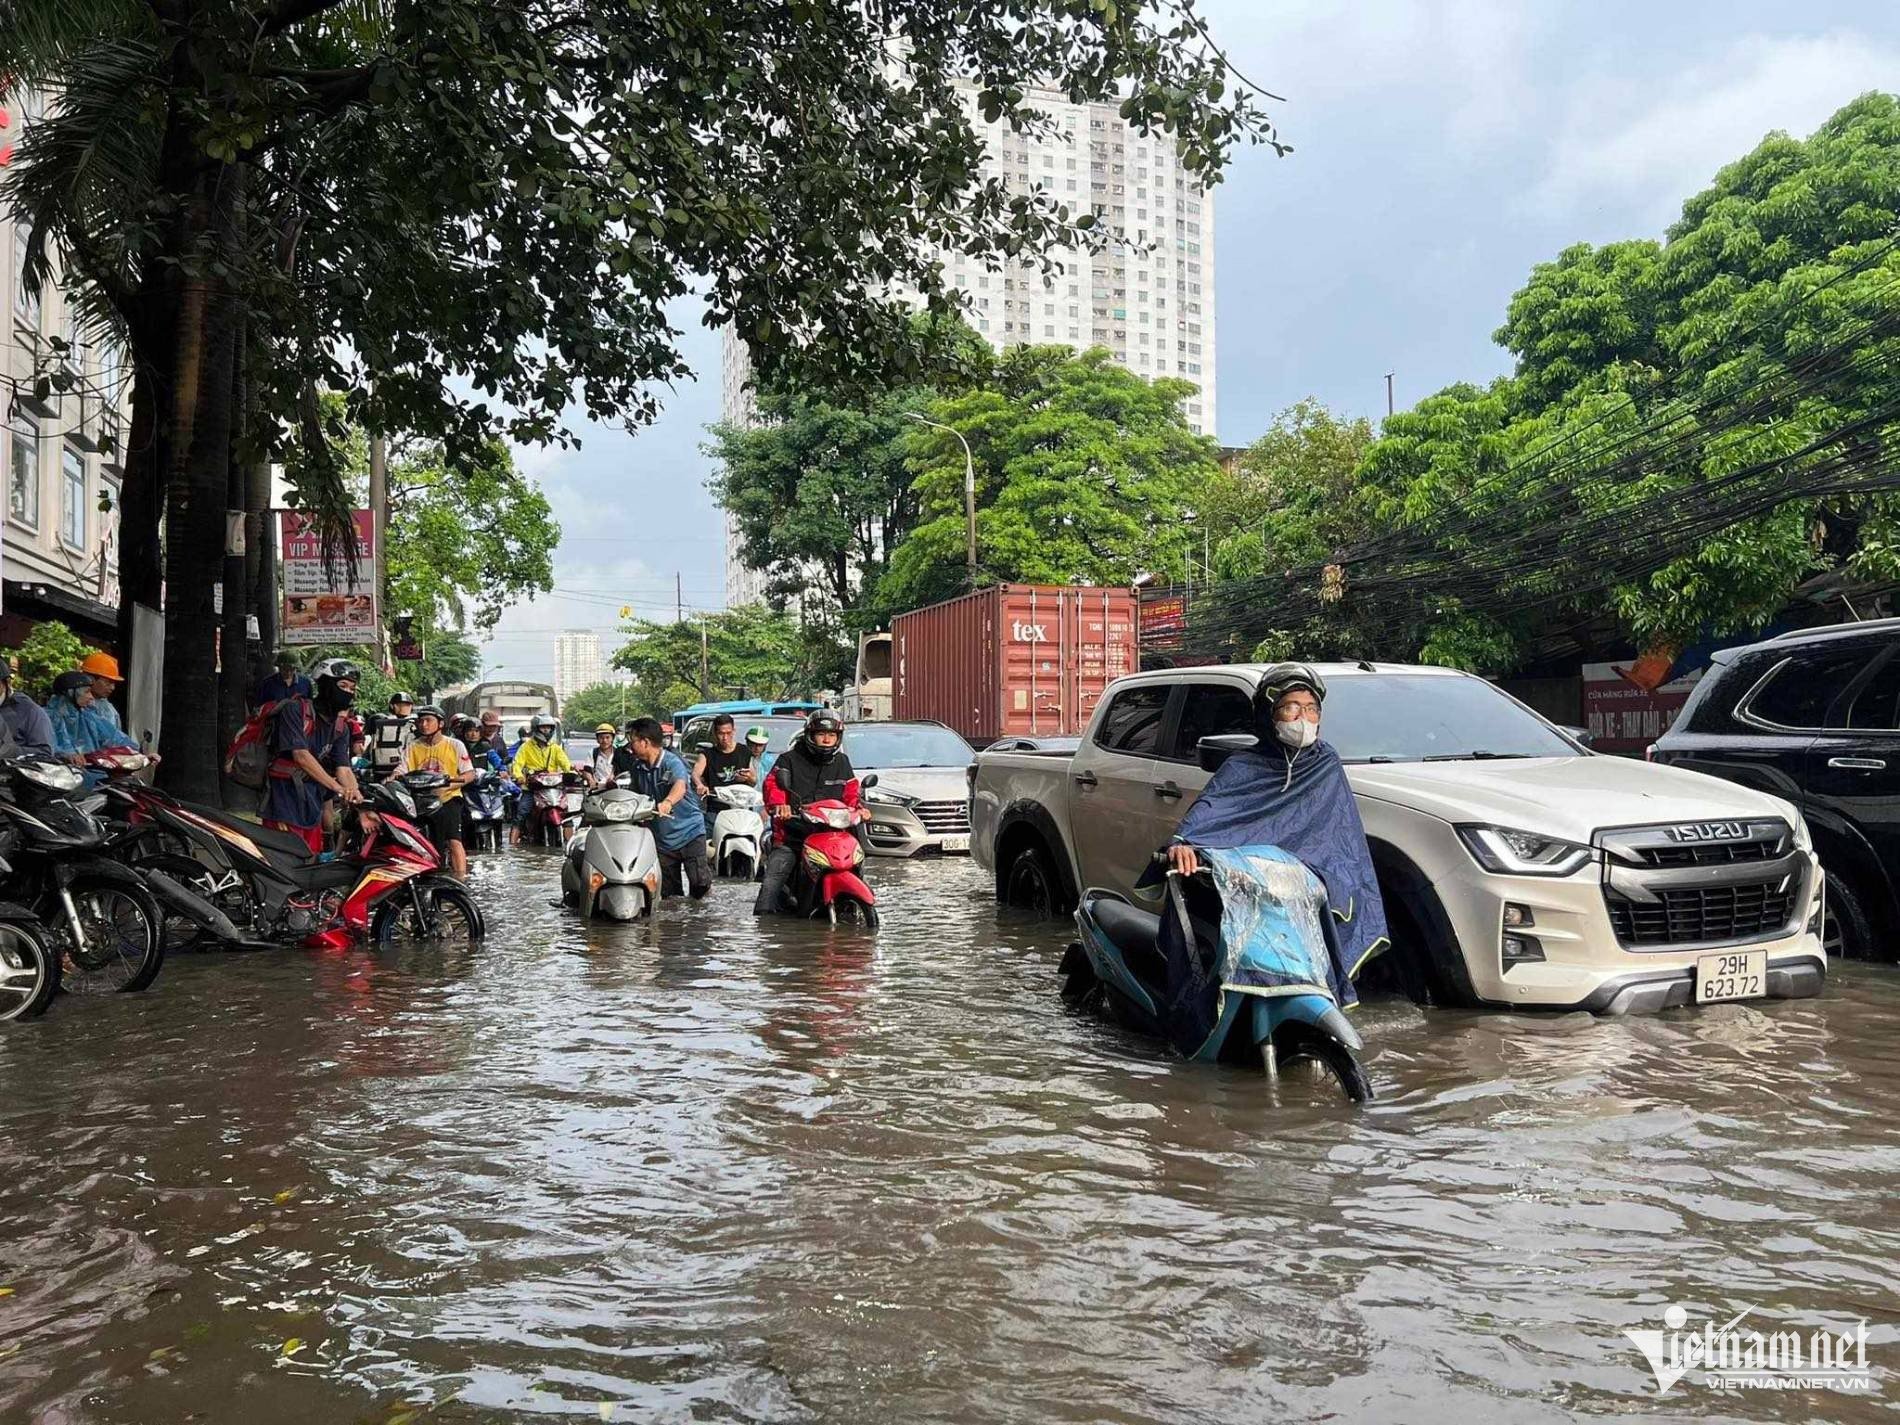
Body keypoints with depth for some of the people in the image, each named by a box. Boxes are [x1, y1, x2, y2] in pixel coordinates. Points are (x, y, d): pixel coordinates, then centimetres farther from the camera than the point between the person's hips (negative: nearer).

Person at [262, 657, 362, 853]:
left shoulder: (341, 727, 9)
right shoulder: (294, 709, -9)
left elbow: (344, 769, 0)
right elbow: (301, 755, -20)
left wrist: (360, 804, -19)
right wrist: (338, 788, -28)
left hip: (312, 801, 6)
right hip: (285, 796, -6)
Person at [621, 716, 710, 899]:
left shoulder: (672, 762, -15)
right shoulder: (638, 767, 6)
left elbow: (680, 786, -35)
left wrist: (667, 803, -54)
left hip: (689, 833, -5)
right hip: (661, 838, 6)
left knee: (700, 886, -13)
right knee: (667, 894, 4)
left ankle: (706, 866, 17)